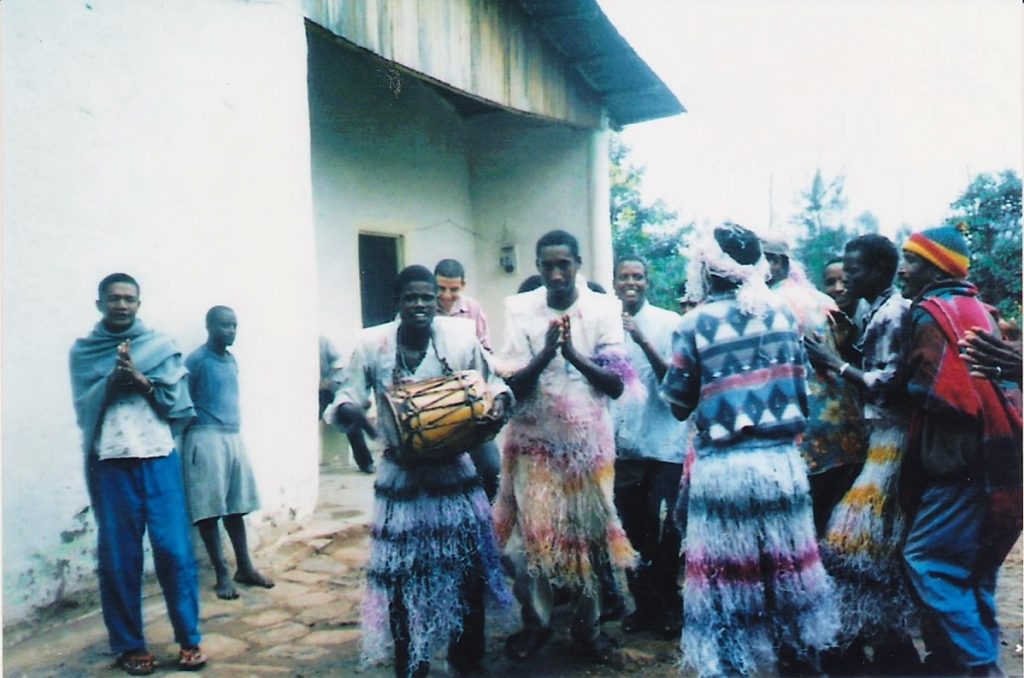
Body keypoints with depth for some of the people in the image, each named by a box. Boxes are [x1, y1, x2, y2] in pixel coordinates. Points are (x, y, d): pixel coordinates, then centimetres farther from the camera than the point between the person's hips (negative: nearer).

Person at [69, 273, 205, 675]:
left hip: (159, 459, 0)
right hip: (110, 463, 0)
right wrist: (112, 379, -14)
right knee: (118, 557, 4)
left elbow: (178, 402, 3)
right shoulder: (83, 351, 9)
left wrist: (140, 380, -11)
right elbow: (85, 407, 1)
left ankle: (189, 640, 10)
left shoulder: (160, 345, 8)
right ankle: (129, 645, 18)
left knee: (174, 550, -2)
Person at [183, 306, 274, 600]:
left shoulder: (232, 361, 14)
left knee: (236, 506, 12)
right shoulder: (196, 360, -8)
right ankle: (222, 574, 5)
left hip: (234, 437, 7)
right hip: (206, 438, -7)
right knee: (209, 509, -1)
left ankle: (245, 568, 19)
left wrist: (232, 431, 15)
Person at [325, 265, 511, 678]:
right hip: (401, 476, 0)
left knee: (466, 567, 9)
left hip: (454, 472, 1)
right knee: (403, 575, 5)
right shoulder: (372, 344, -4)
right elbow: (347, 396, -1)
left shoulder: (461, 337, -4)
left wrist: (499, 403, -15)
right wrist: (349, 410, -25)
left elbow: (492, 383, 7)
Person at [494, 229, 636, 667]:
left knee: (588, 533, 8)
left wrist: (575, 353, -20)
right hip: (533, 439, 0)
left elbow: (617, 385, -5)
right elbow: (512, 385, -6)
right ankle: (535, 622, 22)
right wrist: (546, 353, -23)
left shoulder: (603, 308, -2)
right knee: (531, 532, 2)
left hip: (589, 440, 1)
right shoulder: (519, 308, -2)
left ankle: (587, 626, 25)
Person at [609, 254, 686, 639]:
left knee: (662, 531, 0)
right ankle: (643, 603, 26)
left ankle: (669, 607, 20)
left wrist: (643, 341, -22)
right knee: (631, 532, 11)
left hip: (662, 444, -3)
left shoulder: (668, 322, -3)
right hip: (621, 444, 4)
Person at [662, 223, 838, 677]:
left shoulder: (696, 323, -8)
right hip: (781, 461, 4)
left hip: (722, 467, -4)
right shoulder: (782, 313, 2)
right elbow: (800, 386, 8)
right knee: (787, 570, 18)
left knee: (725, 576, 8)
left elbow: (678, 403, -4)